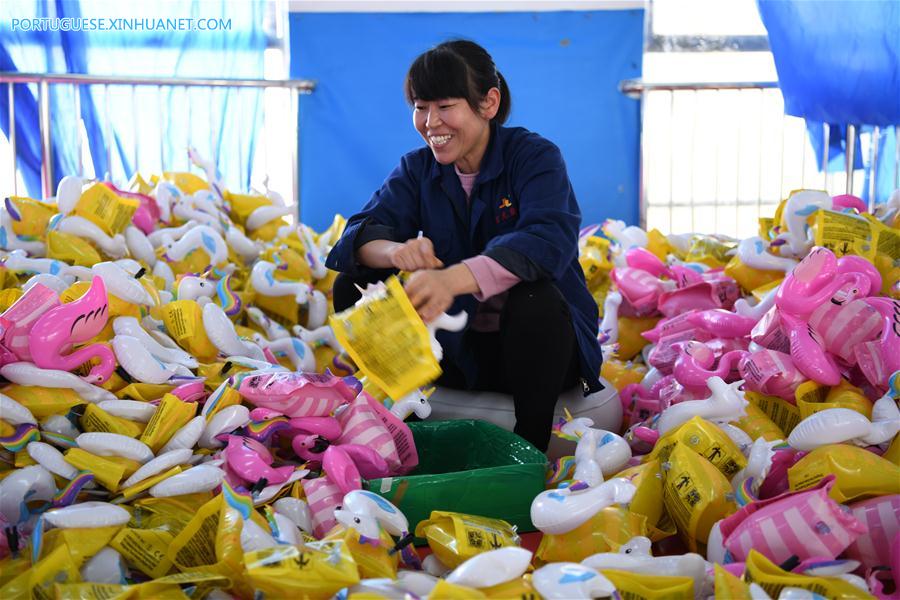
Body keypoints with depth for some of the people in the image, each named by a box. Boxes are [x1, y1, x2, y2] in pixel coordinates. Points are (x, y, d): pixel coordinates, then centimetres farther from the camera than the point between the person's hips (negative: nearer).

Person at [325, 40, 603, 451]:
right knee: (353, 286, -11)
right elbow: (358, 234, -11)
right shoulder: (417, 169, 4)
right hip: (457, 349, 4)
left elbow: (548, 241, -31)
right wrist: (395, 251, -37)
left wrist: (455, 278, -49)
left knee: (536, 297, -36)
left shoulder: (535, 157, -11)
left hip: (526, 344, -4)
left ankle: (530, 448, -18)